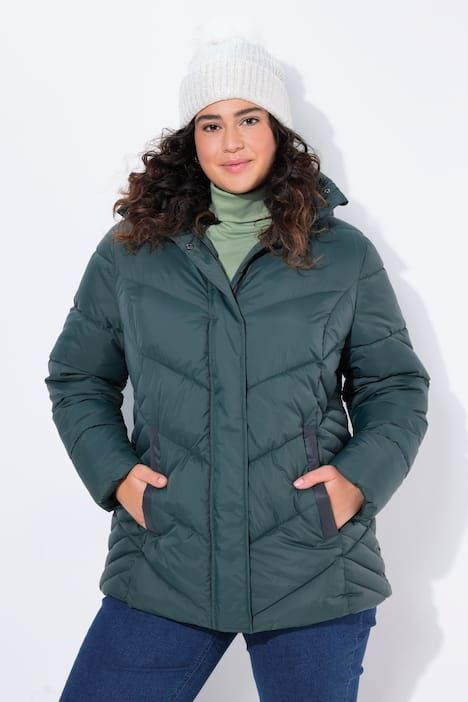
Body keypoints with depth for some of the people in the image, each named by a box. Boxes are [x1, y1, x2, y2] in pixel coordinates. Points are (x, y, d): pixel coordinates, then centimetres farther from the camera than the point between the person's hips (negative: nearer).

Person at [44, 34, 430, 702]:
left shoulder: (346, 255, 4)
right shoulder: (129, 251, 5)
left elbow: (396, 388, 10)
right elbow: (76, 379, 12)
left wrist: (360, 477, -7)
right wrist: (114, 472, -3)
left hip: (315, 576, 0)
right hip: (162, 568, 1)